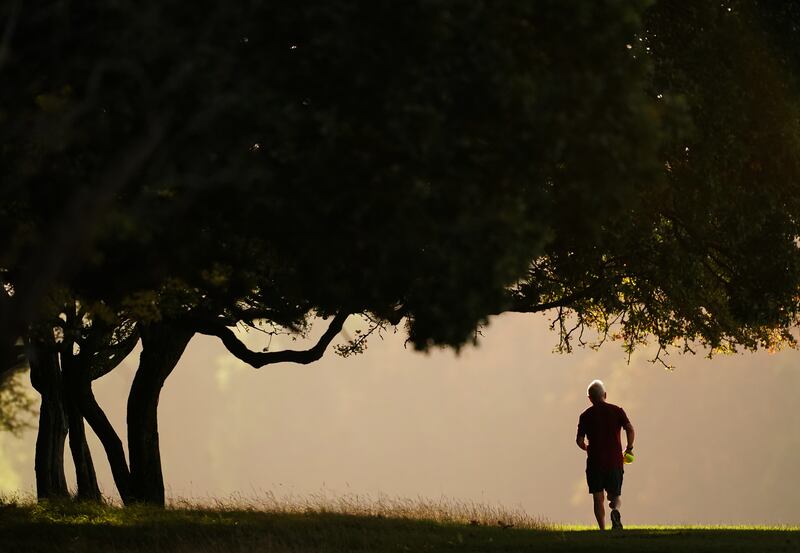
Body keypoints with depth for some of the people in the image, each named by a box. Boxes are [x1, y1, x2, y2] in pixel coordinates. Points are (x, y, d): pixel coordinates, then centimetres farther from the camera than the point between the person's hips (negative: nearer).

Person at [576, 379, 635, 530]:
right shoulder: (616, 410, 4)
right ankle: (615, 511, -23)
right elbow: (630, 429, -9)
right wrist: (629, 448, 6)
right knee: (615, 495, 10)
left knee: (598, 499, 5)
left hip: (595, 462, -1)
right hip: (615, 461, 1)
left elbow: (580, 441, 0)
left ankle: (603, 530, -8)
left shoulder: (586, 415, 3)